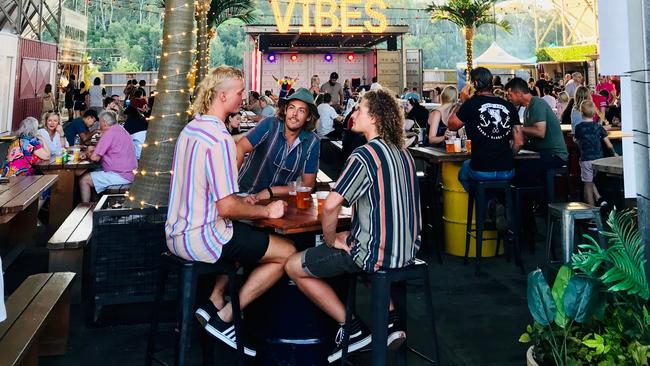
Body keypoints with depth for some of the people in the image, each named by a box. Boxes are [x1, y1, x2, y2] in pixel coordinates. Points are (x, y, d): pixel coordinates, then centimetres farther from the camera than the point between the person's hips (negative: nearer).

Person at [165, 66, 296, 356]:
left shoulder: (191, 128, 9)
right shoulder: (220, 139, -21)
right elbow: (226, 207, -23)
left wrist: (241, 201, 15)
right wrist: (266, 211, -8)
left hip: (177, 232, 10)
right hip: (200, 238, -10)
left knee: (251, 237, 30)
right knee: (287, 253, -1)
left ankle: (214, 302, 18)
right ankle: (223, 319, 3)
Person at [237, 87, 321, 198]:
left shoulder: (312, 142, -6)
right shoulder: (270, 125, -11)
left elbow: (307, 184, -3)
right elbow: (240, 148, -19)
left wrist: (271, 191, -12)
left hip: (279, 199, 0)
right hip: (245, 193, 0)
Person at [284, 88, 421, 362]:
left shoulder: (365, 155, -18)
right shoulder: (401, 152, 9)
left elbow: (330, 206, -24)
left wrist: (331, 240, -7)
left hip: (378, 254, -8)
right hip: (407, 248, 8)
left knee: (293, 266, 4)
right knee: (346, 240, 38)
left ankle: (353, 328, 6)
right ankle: (390, 318, 24)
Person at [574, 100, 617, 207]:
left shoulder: (579, 127, -5)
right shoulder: (598, 127, 1)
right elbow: (608, 143, 4)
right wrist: (614, 153, 20)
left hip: (586, 159, -3)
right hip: (598, 158, 3)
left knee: (588, 183, 2)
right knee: (592, 181, 21)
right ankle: (599, 199, 5)